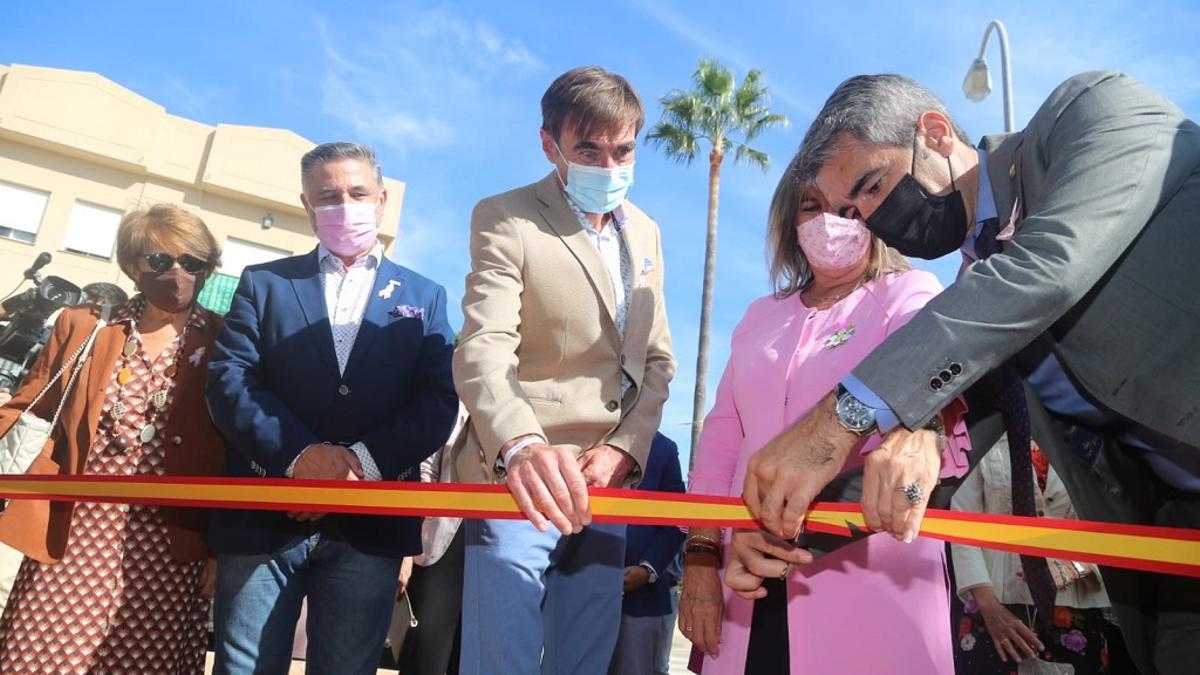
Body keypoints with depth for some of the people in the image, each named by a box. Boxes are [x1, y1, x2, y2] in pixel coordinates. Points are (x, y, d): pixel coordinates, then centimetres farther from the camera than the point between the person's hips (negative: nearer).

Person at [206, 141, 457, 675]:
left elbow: (440, 401, 0)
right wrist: (299, 454, -17)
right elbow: (228, 381, -1)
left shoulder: (424, 297, 12)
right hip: (264, 516, 0)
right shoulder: (263, 282, 12)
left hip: (372, 525, 0)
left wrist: (364, 460, -15)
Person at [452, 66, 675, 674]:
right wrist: (521, 447, -39)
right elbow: (483, 351, -20)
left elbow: (657, 360, 11)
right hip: (520, 482, -5)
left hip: (606, 484, 6)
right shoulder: (505, 219, -7)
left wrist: (623, 448, -5)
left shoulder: (644, 232, 13)